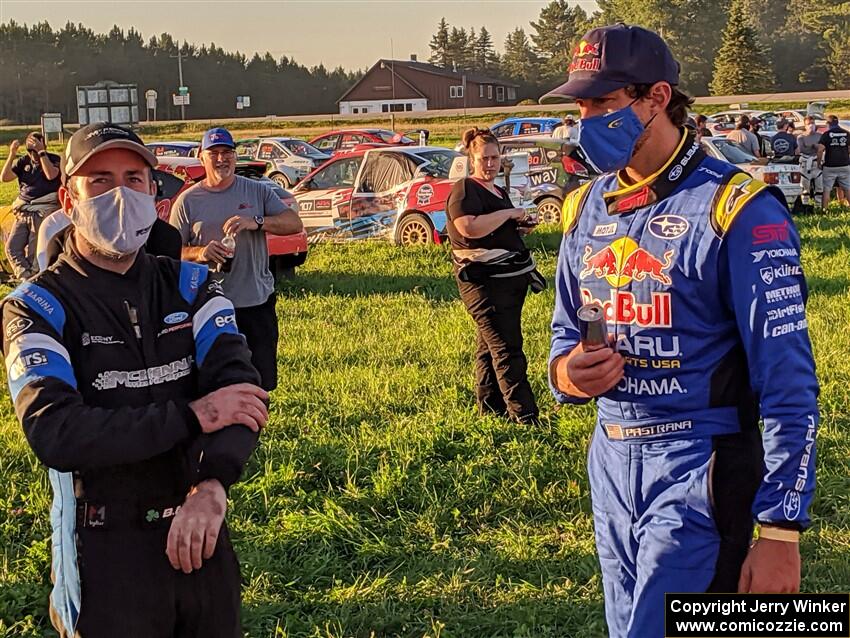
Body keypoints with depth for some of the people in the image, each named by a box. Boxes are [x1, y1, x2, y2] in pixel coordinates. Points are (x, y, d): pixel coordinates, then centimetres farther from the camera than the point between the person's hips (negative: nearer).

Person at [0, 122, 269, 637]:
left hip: (199, 531, 4)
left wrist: (211, 486, -29)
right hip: (105, 552, -4)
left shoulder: (189, 286, 4)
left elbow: (238, 385, -11)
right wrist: (192, 416, -21)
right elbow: (54, 433, -21)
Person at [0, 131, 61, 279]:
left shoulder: (54, 160, 3)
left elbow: (51, 175, -19)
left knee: (34, 253, -13)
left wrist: (41, 152, -19)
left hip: (43, 212, -5)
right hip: (23, 212, 5)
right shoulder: (23, 162, 13)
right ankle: (27, 280, -15)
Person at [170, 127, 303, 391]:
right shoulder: (187, 201, 3)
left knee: (262, 376, 10)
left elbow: (295, 223, -4)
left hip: (258, 301, 1)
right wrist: (198, 253, -19)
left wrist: (257, 222, -21)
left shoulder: (258, 191, 6)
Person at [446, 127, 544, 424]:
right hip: (484, 282, -9)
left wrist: (519, 227, 12)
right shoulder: (464, 190, -10)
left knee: (490, 346, 14)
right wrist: (508, 213, -18)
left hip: (510, 278, 9)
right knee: (506, 348, -11)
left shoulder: (498, 192, 19)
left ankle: (490, 407, 21)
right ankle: (524, 415, -13)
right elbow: (469, 227, -27)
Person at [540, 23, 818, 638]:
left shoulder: (736, 208, -14)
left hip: (698, 471, -7)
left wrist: (780, 533, -18)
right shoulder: (586, 208, 7)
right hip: (612, 463, 7)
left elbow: (787, 384, -15)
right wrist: (566, 371, -7)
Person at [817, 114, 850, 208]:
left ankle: (824, 209, 1)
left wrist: (819, 163, -4)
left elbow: (820, 149, -14)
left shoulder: (826, 134, -5)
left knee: (826, 189, 3)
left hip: (830, 166, -3)